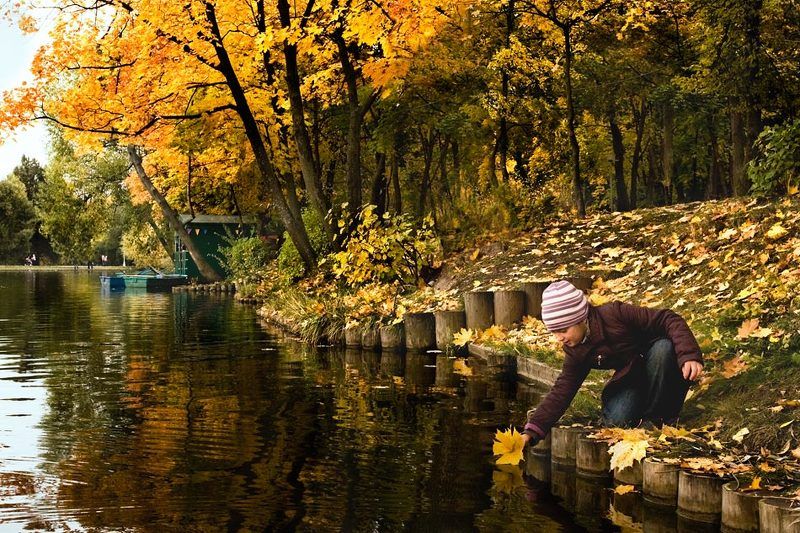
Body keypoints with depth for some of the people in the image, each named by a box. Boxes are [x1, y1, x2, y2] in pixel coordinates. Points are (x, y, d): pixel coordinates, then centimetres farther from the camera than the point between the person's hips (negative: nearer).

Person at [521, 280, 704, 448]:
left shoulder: (615, 314, -27)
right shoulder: (575, 351, -8)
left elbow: (670, 320, -28)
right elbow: (562, 390, -9)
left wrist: (689, 355, -43)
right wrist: (531, 431, -18)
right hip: (631, 378, 3)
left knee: (663, 347, -38)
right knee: (615, 420, -24)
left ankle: (657, 415, -19)